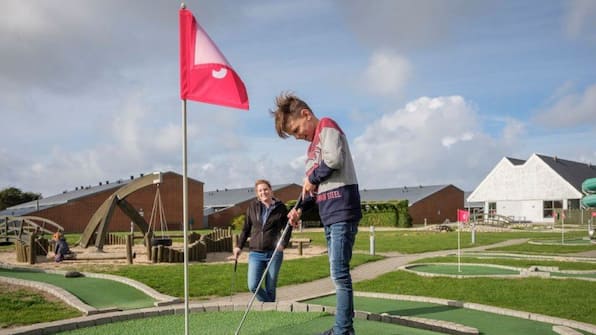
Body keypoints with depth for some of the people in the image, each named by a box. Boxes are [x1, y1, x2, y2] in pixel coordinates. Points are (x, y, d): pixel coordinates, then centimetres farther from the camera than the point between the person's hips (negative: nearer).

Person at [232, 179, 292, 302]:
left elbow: (288, 227, 8)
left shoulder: (280, 207, 0)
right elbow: (246, 228, 12)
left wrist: (283, 244, -5)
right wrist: (239, 246, 7)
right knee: (253, 286, -10)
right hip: (256, 253, 2)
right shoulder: (252, 206, 5)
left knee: (270, 288, 3)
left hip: (274, 253, -1)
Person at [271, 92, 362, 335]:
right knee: (338, 273, 12)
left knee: (339, 273, -10)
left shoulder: (327, 126, -4)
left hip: (342, 210, -10)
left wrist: (312, 178, -7)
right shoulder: (312, 146, 22)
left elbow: (334, 159, -23)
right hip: (329, 215, 10)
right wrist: (301, 208, 7)